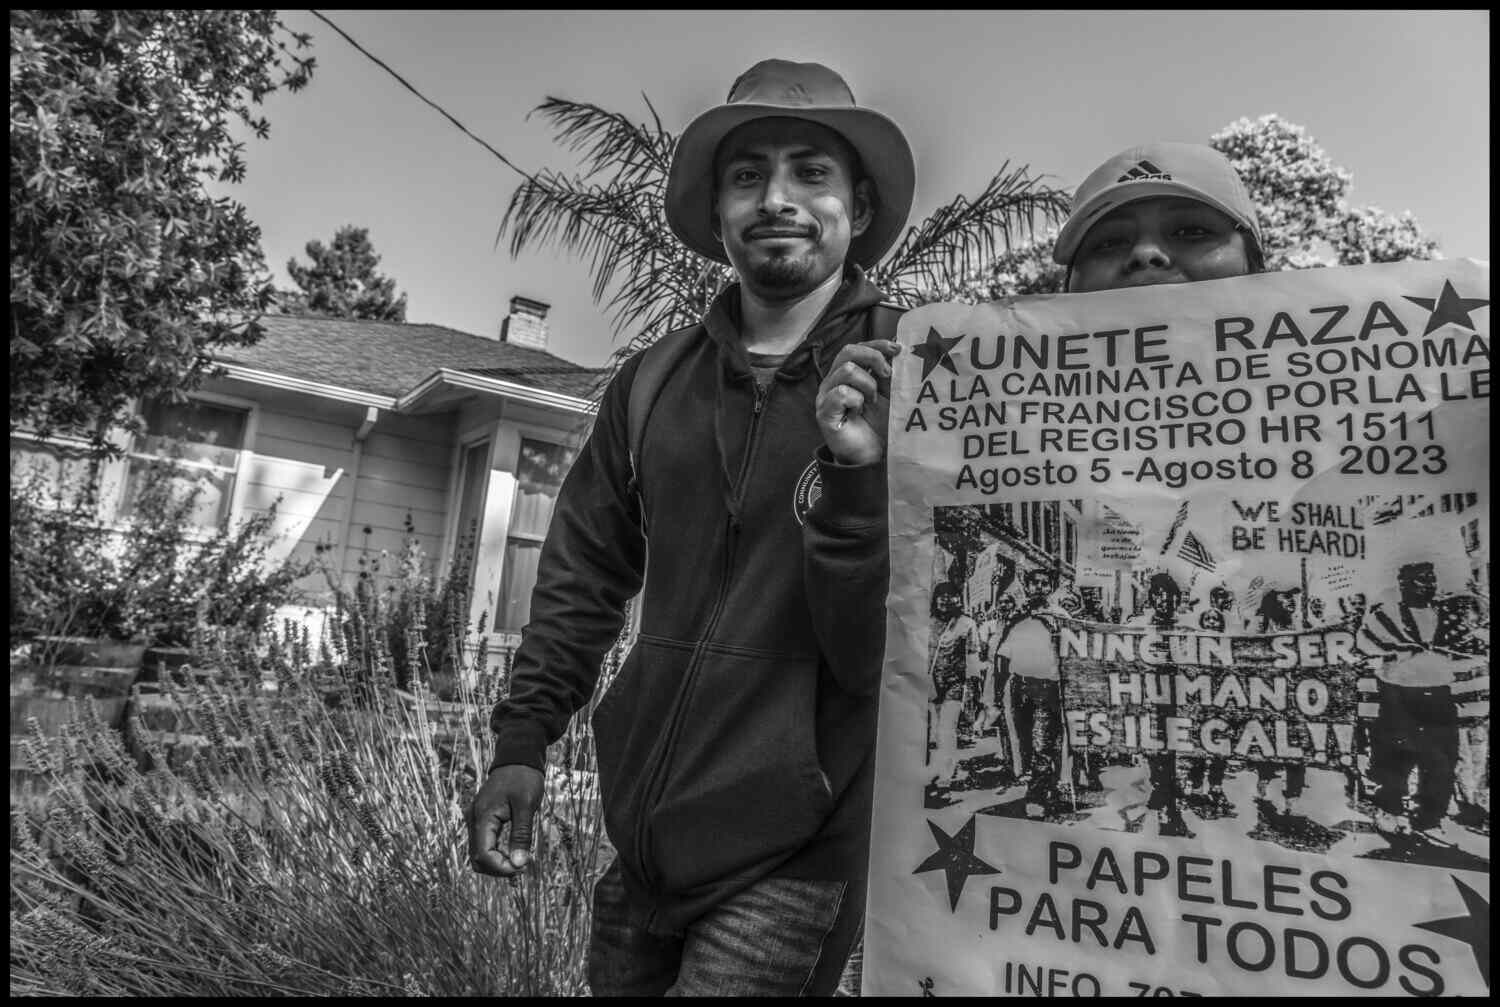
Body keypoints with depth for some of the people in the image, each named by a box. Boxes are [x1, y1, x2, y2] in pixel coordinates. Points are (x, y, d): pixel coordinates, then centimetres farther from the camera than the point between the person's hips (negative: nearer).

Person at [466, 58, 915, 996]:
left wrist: (858, 477, -29)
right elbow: (583, 577, 10)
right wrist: (522, 740, 5)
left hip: (794, 855, -4)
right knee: (618, 976, 19)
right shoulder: (653, 383, 1)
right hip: (645, 833, 4)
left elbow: (875, 660, -15)